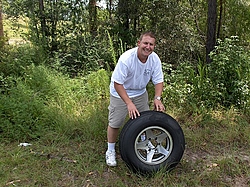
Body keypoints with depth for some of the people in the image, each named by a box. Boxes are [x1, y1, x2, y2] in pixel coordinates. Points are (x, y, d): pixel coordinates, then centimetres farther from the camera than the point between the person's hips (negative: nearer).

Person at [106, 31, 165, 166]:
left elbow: (158, 81, -8)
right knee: (115, 123, -2)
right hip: (120, 93, -5)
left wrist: (157, 98, -26)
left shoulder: (155, 59, -16)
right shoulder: (126, 58, -33)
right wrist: (129, 103, -37)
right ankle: (110, 151, 19)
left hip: (140, 93, 5)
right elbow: (118, 83, -30)